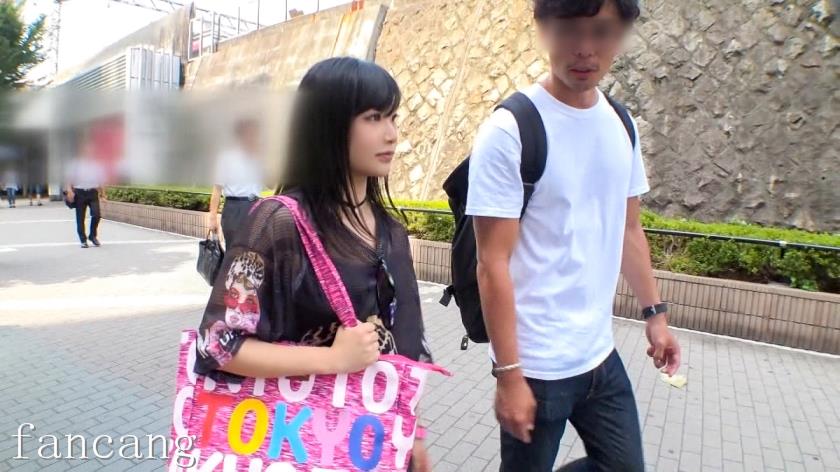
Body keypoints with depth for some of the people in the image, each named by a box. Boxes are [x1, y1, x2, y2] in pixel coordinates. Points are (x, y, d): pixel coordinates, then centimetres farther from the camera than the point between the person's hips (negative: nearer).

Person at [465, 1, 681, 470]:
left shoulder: (621, 124, 4)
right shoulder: (509, 131, -17)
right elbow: (493, 265, -17)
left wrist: (656, 311, 12)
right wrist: (509, 374, -16)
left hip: (601, 353, 7)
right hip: (538, 365, -6)